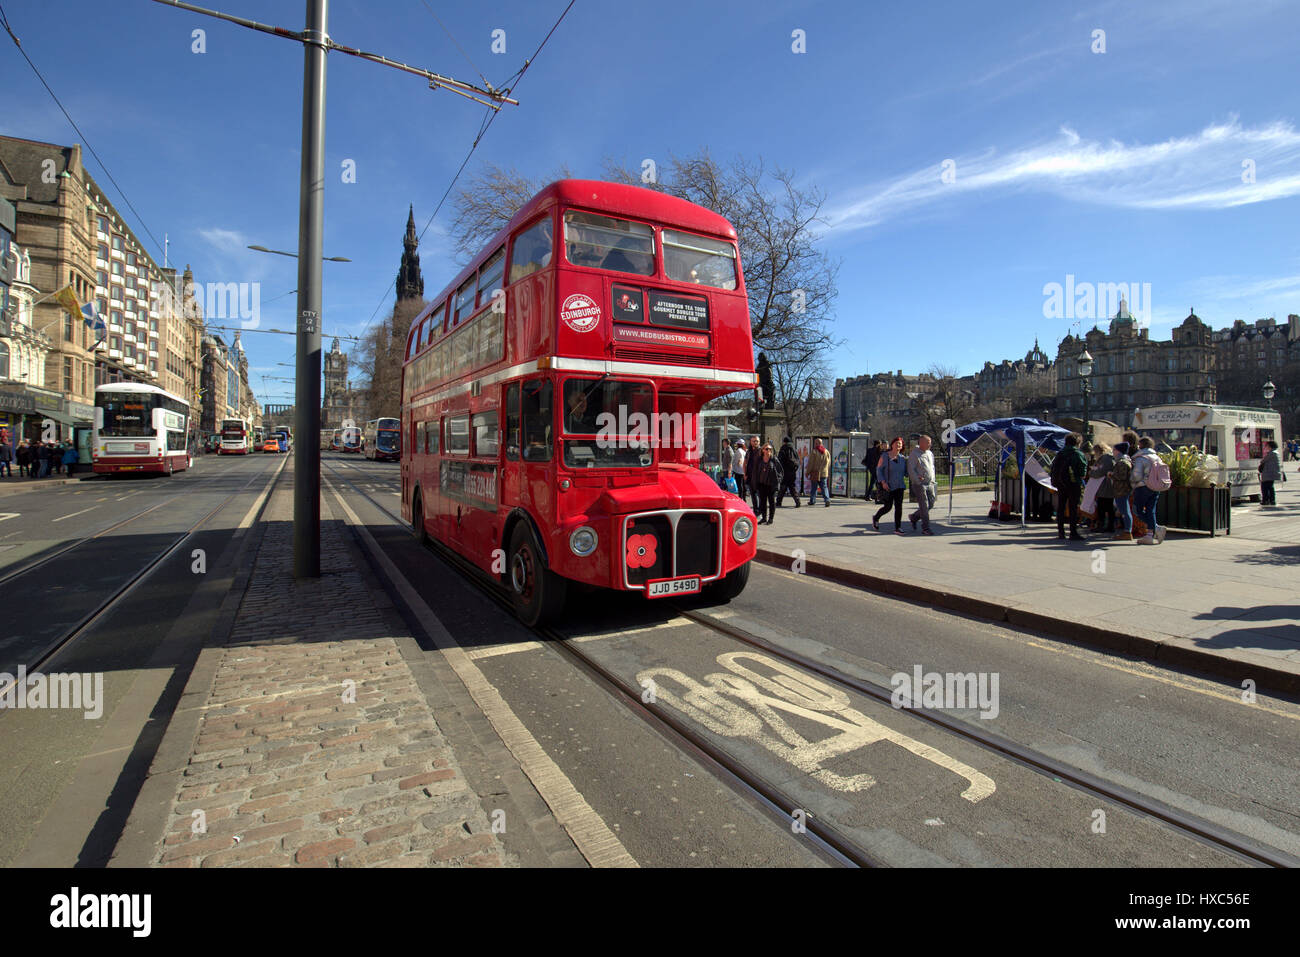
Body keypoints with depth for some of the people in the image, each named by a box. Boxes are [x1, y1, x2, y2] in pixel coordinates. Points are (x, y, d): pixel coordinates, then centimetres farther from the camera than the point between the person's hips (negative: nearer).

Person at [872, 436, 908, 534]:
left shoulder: (902, 458, 8)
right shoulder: (884, 456, -4)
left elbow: (906, 472, 12)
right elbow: (879, 470, -5)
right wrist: (883, 482, -16)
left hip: (899, 486, 4)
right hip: (888, 486, -4)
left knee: (899, 506, -1)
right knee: (888, 506, 0)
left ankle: (897, 528, 5)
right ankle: (875, 518, 27)